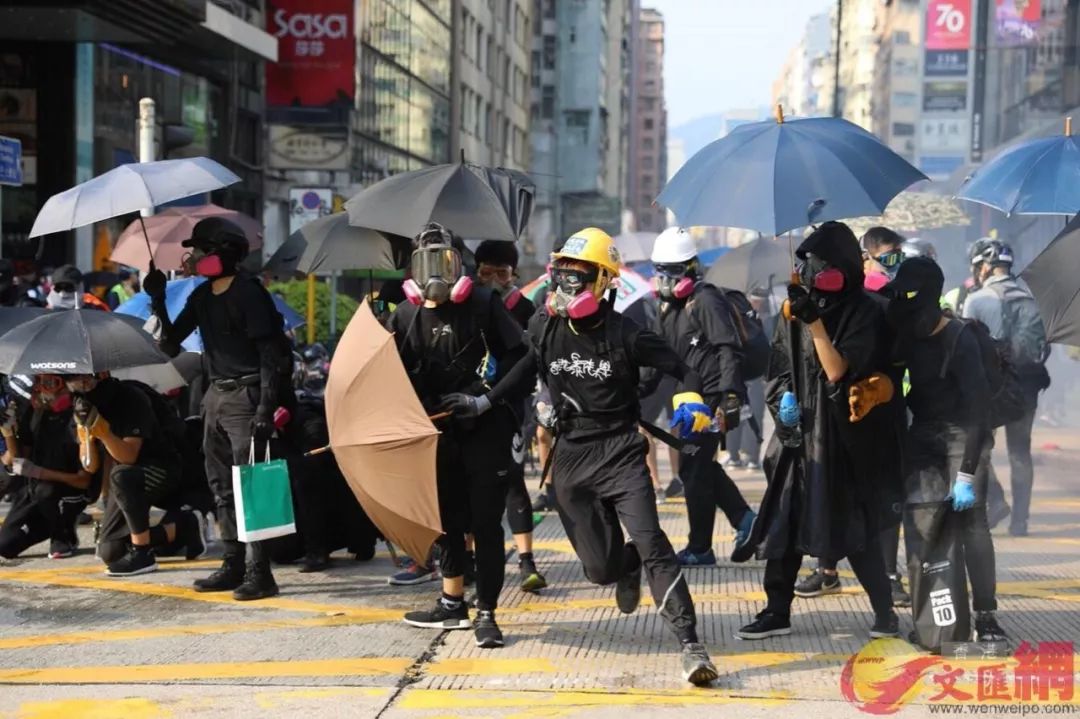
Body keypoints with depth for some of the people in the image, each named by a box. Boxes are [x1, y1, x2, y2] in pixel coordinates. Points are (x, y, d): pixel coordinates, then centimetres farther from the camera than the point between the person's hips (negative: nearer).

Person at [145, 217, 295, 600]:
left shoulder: (248, 293, -12)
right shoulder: (201, 297, 12)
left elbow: (270, 354, -15)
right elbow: (171, 345, 13)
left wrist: (265, 409, -22)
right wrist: (158, 302, 0)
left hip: (245, 396, -9)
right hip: (216, 396, 9)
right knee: (221, 486, 11)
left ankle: (259, 572, -8)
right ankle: (233, 565, 18)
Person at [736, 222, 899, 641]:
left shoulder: (864, 313, -7)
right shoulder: (797, 307, 7)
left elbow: (838, 370, -15)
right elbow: (779, 363, 13)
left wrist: (816, 322, -22)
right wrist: (783, 397, -4)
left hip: (840, 433, -5)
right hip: (797, 429, 5)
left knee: (852, 525, -4)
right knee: (784, 520, 5)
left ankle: (884, 611, 8)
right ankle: (777, 611, 13)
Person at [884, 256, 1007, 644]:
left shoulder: (960, 340, -20)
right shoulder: (906, 336, -2)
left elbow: (978, 407, -23)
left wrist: (967, 473, -27)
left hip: (963, 434, -5)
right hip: (923, 434, 5)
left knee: (970, 518, -14)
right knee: (916, 518, -6)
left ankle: (986, 616, -11)